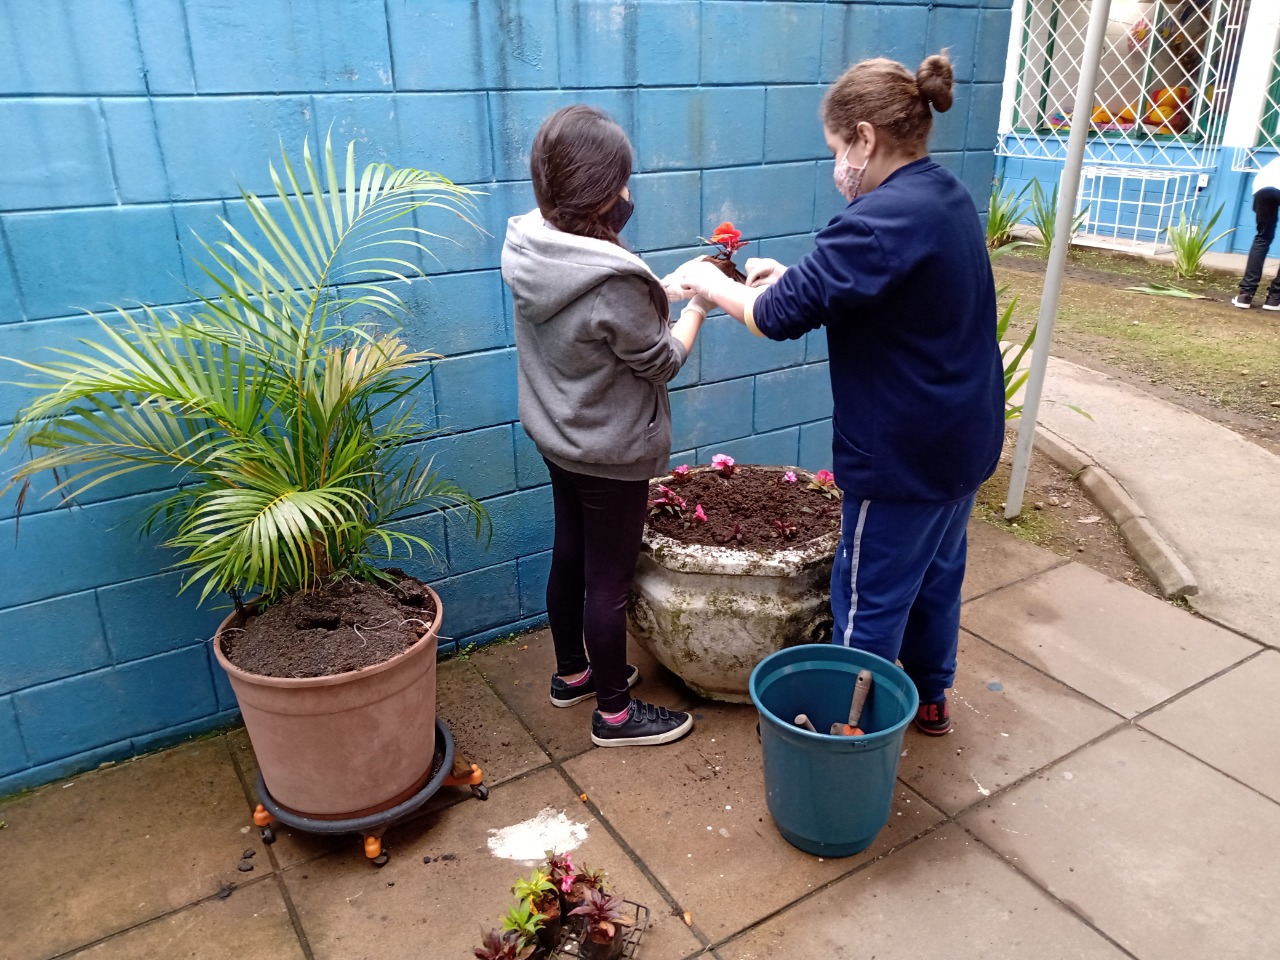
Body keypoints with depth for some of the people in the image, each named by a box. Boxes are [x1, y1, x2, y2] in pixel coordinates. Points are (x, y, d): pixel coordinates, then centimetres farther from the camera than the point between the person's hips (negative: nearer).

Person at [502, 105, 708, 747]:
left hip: (556, 436, 8)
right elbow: (661, 359, -17)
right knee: (608, 580, 7)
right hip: (612, 452, -8)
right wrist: (697, 305, -3)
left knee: (569, 556, 22)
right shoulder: (609, 279, -31)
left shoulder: (531, 251, -6)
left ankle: (572, 672, 43)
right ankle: (614, 712, 26)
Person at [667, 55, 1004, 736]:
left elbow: (780, 315, -25)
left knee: (869, 600, 6)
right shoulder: (948, 197, 6)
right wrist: (794, 277, 4)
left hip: (903, 456, -10)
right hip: (963, 441, 10)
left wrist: (711, 285, -8)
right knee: (936, 575, 23)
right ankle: (929, 698, 42)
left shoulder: (883, 219, -25)